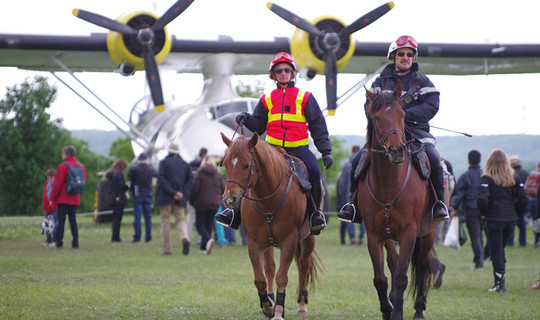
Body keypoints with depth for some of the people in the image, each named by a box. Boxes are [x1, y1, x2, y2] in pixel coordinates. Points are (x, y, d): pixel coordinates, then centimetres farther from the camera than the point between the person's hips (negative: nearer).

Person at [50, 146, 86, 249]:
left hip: (62, 199, -5)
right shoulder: (81, 167, 9)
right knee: (73, 220, 8)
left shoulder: (63, 167, -10)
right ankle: (75, 242, 2)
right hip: (75, 200, 5)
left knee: (61, 220, -2)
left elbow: (57, 184, -10)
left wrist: (52, 199, -5)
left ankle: (59, 242, -4)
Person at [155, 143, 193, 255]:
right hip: (180, 199, 3)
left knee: (165, 222, 4)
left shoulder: (164, 162, -2)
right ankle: (184, 238, -23)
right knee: (180, 220, 8)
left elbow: (161, 178, -13)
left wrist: (172, 192, -14)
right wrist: (182, 193, -5)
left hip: (165, 197, -3)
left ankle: (167, 249, 2)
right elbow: (190, 179, 2)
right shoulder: (185, 164, 10)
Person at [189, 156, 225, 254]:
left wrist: (191, 201, 3)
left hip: (202, 203, -4)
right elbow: (223, 189, 4)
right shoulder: (217, 174, 6)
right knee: (209, 225, 10)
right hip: (215, 203, 4)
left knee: (200, 225, 2)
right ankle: (204, 248, 7)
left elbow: (195, 188, -11)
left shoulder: (200, 173, -6)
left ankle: (208, 239, -26)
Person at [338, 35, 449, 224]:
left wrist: (406, 114, -18)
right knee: (359, 160, -18)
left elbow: (431, 107, -3)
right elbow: (369, 105, 8)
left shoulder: (422, 82, 9)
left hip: (415, 130, -1)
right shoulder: (381, 81, 14)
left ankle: (439, 202, -10)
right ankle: (354, 203, -4)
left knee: (432, 159, -28)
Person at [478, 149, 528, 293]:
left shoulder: (487, 179, -8)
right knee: (501, 249, 18)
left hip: (494, 219, -5)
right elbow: (523, 199, 1)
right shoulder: (513, 178, 5)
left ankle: (499, 282, -7)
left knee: (496, 250, 0)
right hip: (511, 219, 5)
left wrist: (484, 212, -3)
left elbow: (482, 199, -20)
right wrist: (512, 211, 12)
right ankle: (501, 278, 15)